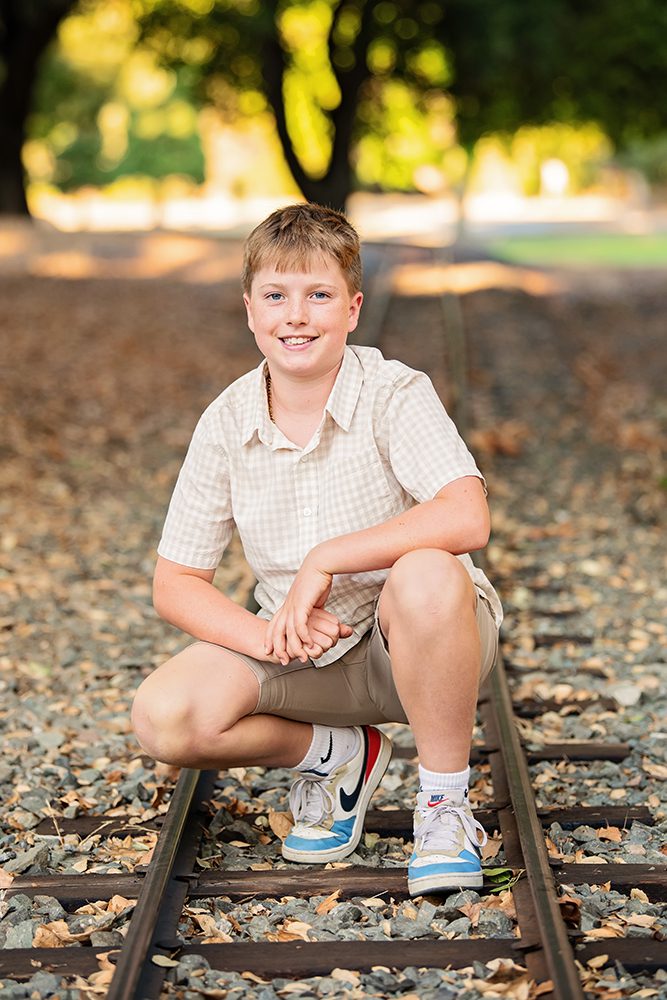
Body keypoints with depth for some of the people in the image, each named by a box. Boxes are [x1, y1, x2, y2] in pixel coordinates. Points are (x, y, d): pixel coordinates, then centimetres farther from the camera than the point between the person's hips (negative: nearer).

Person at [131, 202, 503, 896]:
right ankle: (337, 754, 8)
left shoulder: (396, 394, -15)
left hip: (419, 649, -3)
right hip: (303, 653, 4)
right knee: (161, 719, -20)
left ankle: (444, 801, -15)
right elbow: (175, 584, -2)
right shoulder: (225, 423, -5)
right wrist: (268, 636, -20)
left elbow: (467, 518, -32)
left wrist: (325, 560, -32)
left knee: (426, 576, -38)